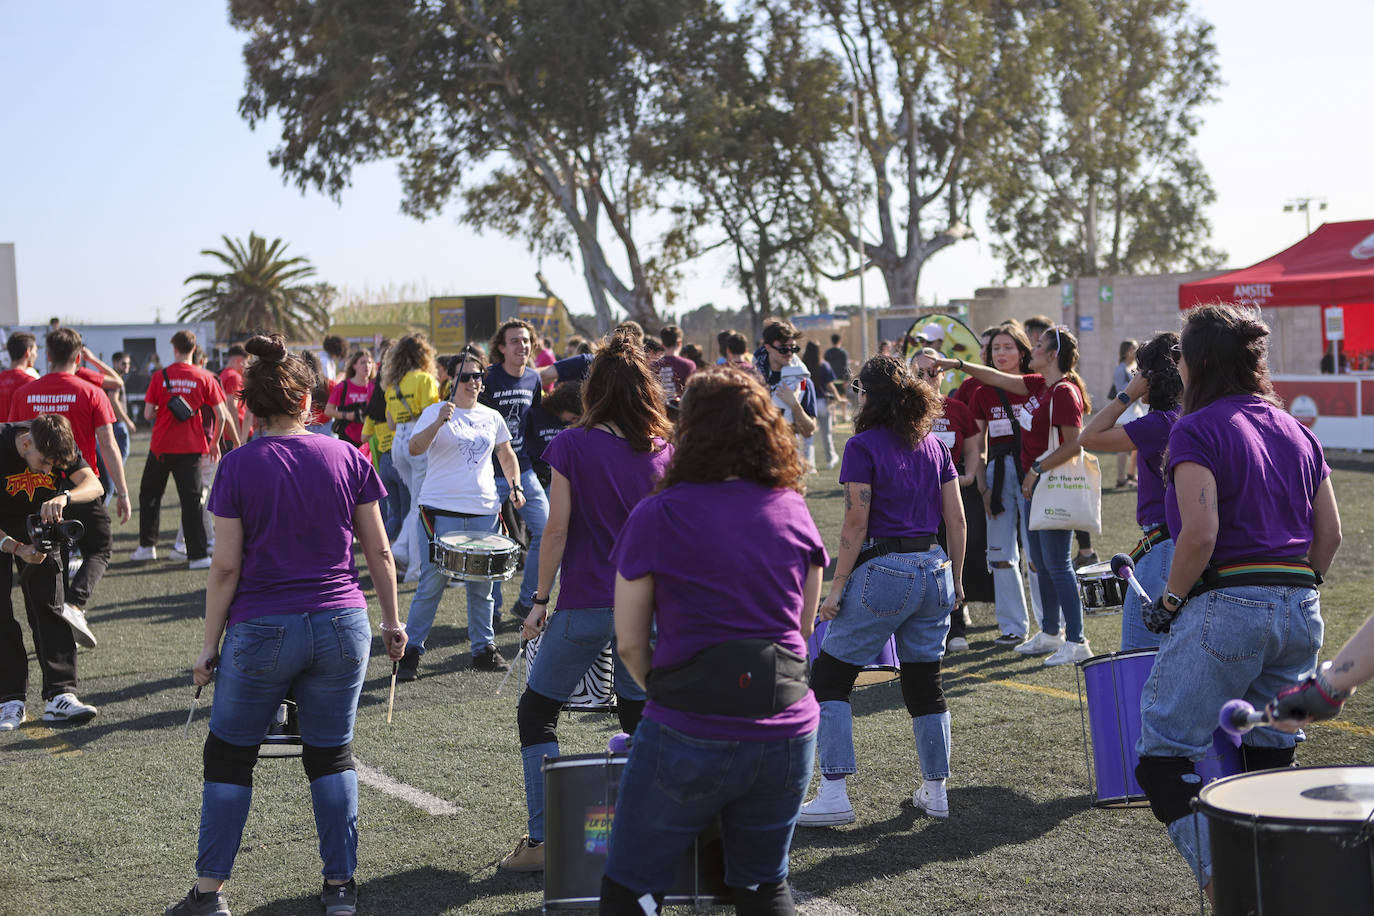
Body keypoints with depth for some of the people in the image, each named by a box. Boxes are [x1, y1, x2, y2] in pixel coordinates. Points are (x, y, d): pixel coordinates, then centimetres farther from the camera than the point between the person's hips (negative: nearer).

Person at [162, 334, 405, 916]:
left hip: (262, 631, -2)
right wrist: (391, 621, 16)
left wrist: (210, 645, 1)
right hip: (341, 627, 2)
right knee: (331, 757, 13)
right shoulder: (347, 458, 2)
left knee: (228, 757, 11)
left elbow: (227, 566, -6)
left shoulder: (238, 466, -5)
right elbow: (378, 552, 5)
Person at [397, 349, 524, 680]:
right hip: (441, 511, -4)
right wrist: (440, 422, -29)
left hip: (484, 511, 4)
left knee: (481, 587, 10)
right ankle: (411, 651, 6)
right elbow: (414, 449, -16)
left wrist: (515, 485, 11)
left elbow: (506, 455, 26)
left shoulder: (492, 417, 12)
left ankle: (483, 648, 21)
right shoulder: (436, 412, -2)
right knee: (431, 584, -3)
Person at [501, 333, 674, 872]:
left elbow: (557, 529, -9)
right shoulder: (663, 451, 2)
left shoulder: (573, 445, -7)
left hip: (585, 605, -3)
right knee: (640, 718, 16)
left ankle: (542, 842, 6)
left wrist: (540, 599, -1)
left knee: (536, 713, 10)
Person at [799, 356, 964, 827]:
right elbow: (956, 519, 10)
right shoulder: (934, 445, 10)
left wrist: (837, 586, -7)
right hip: (934, 570, 6)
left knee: (829, 678, 3)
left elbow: (856, 523, -12)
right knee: (925, 681, 16)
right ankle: (936, 789, 21)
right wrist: (956, 580, 18)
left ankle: (834, 793, -3)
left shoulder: (863, 445, -7)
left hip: (884, 574, -6)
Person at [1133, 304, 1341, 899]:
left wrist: (1170, 602, -6)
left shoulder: (1197, 429, -7)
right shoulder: (1294, 430, 14)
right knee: (1271, 761, 15)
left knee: (1163, 760, -3)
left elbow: (1200, 532, -18)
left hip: (1226, 607, -7)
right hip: (1300, 614, 8)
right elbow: (1330, 531, 12)